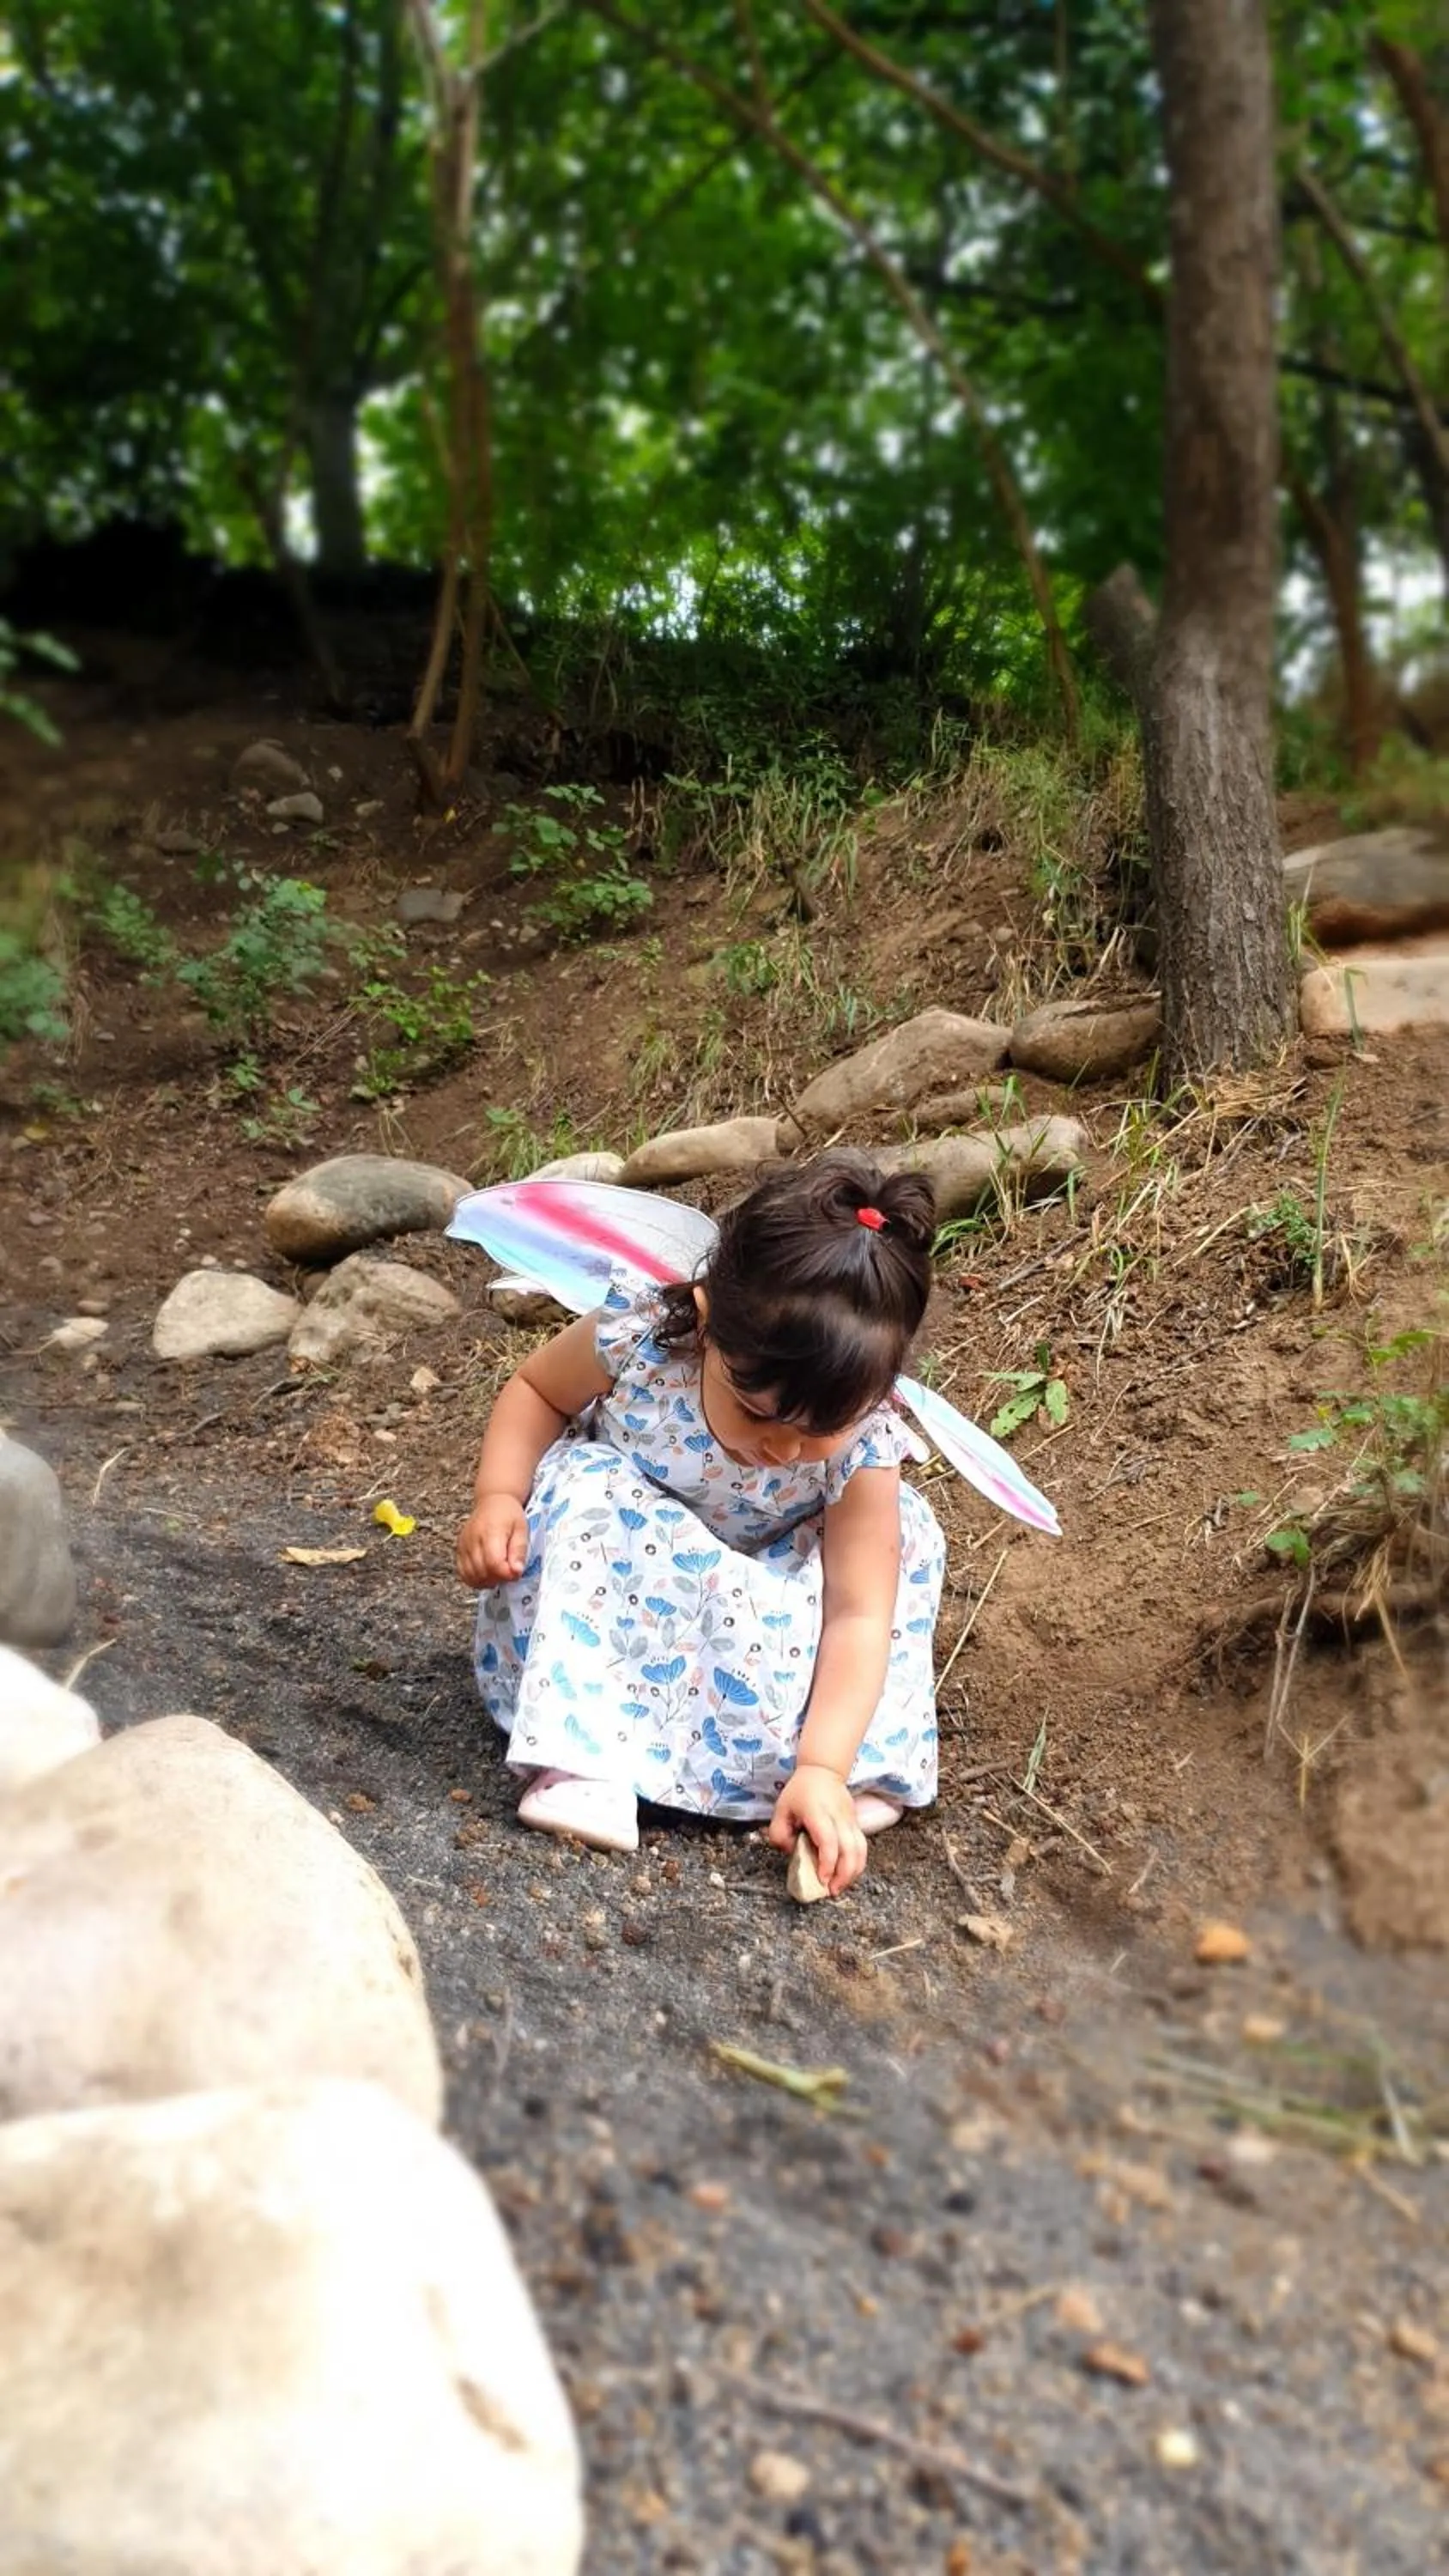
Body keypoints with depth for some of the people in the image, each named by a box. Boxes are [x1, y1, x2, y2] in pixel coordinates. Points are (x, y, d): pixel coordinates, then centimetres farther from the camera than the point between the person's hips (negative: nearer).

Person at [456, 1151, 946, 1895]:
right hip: (612, 1570, 0)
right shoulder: (636, 1336, -31)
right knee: (585, 1484, -33)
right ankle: (580, 1763, -37)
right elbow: (537, 1391, -10)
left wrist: (823, 1766, -40)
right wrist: (498, 1495, -27)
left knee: (899, 1532, -22)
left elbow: (857, 1614, -29)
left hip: (756, 1603, 1)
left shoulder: (862, 1445, -30)